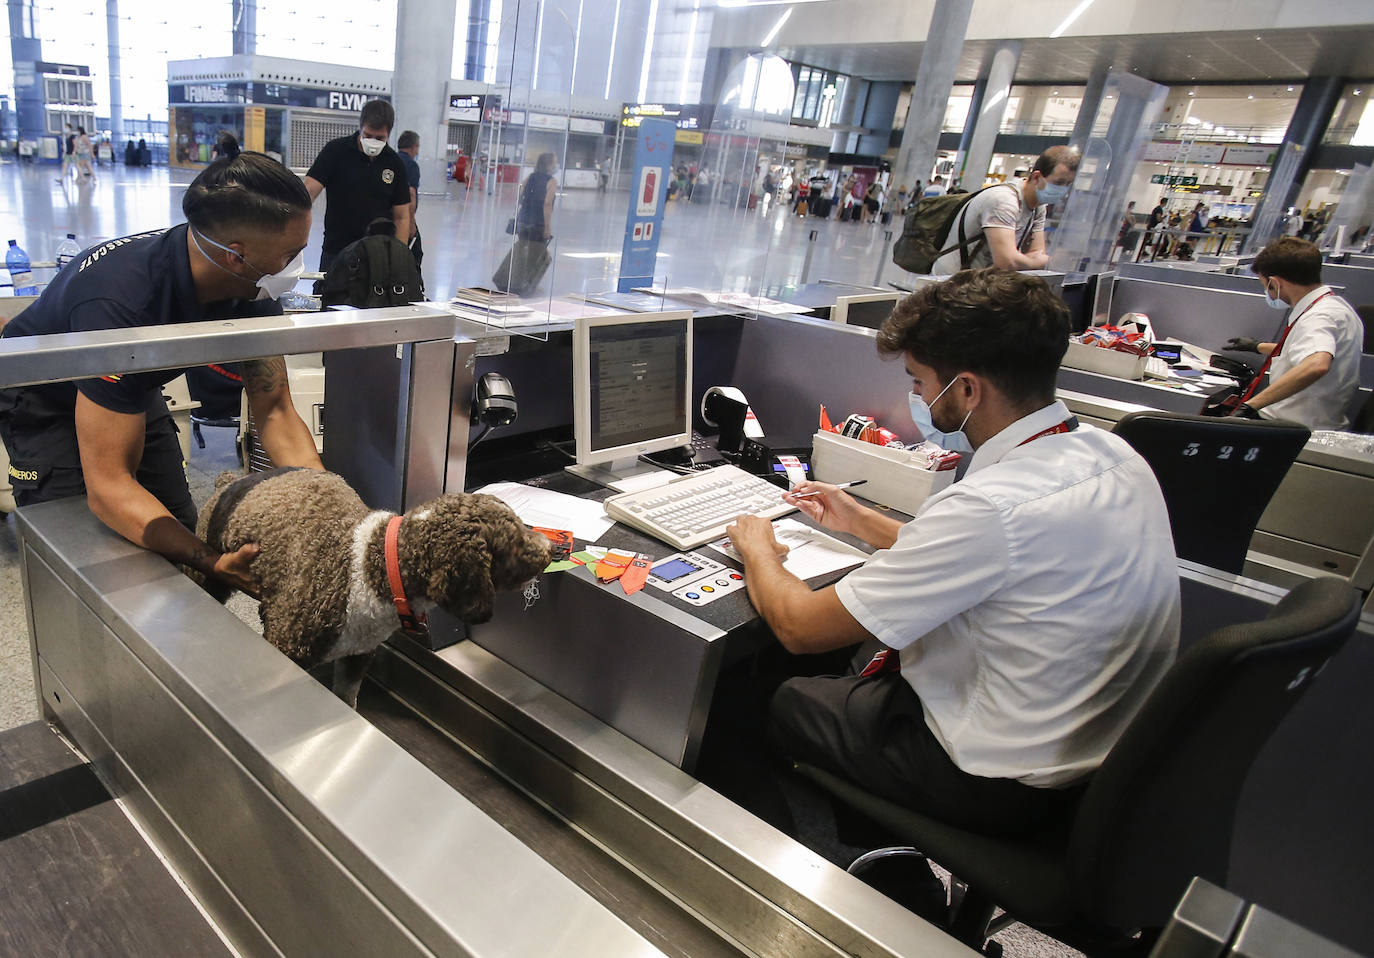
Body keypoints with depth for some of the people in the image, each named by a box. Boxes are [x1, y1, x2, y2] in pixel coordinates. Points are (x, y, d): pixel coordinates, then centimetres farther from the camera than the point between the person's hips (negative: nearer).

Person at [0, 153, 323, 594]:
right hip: (41, 401, -5)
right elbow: (108, 483, -43)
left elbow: (274, 411, -19)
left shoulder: (253, 290, -24)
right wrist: (213, 562, -56)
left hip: (134, 388, 6)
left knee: (180, 529, 1)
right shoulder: (119, 304, -43)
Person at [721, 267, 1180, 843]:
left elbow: (800, 628, -24)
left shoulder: (992, 507, -33)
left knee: (777, 701, 10)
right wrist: (862, 522, 15)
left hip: (1006, 784, -8)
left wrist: (757, 549, -4)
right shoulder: (1111, 452, -5)